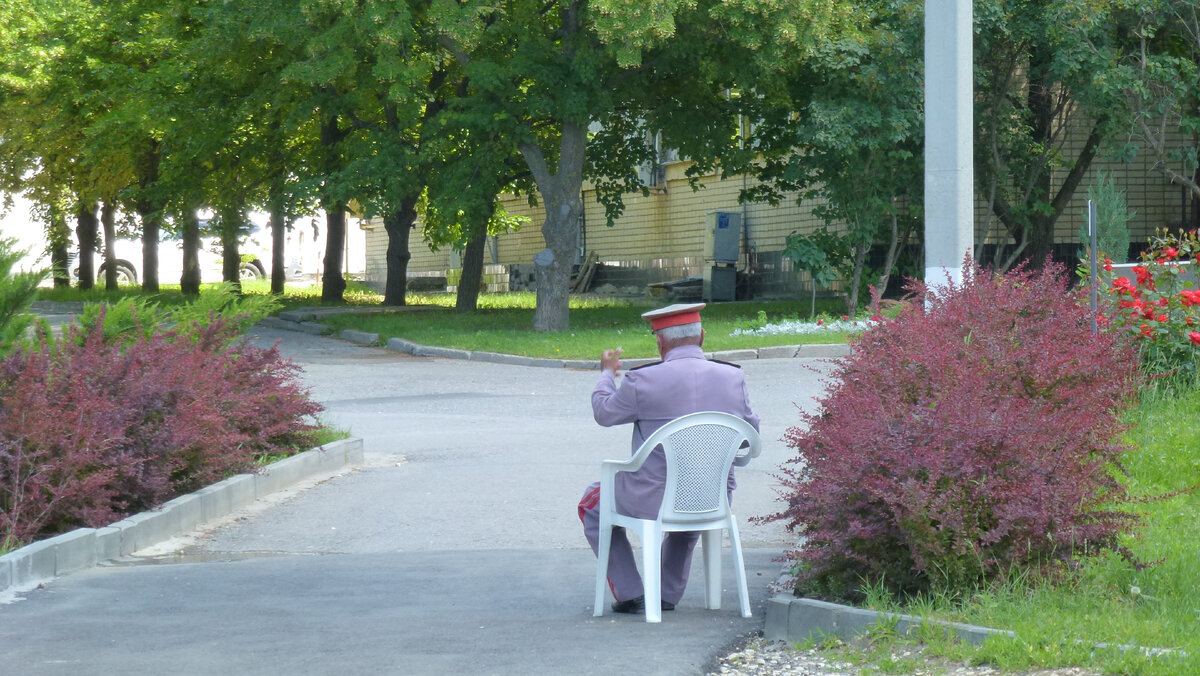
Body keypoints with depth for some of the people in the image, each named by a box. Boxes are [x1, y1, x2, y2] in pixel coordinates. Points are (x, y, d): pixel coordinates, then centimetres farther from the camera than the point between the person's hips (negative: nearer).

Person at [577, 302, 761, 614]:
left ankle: (629, 594, 19)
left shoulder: (642, 381, -16)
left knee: (592, 504, 26)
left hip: (653, 501, -4)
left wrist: (607, 373, 22)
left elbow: (604, 413, 3)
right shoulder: (733, 378, -6)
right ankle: (669, 593, 38)